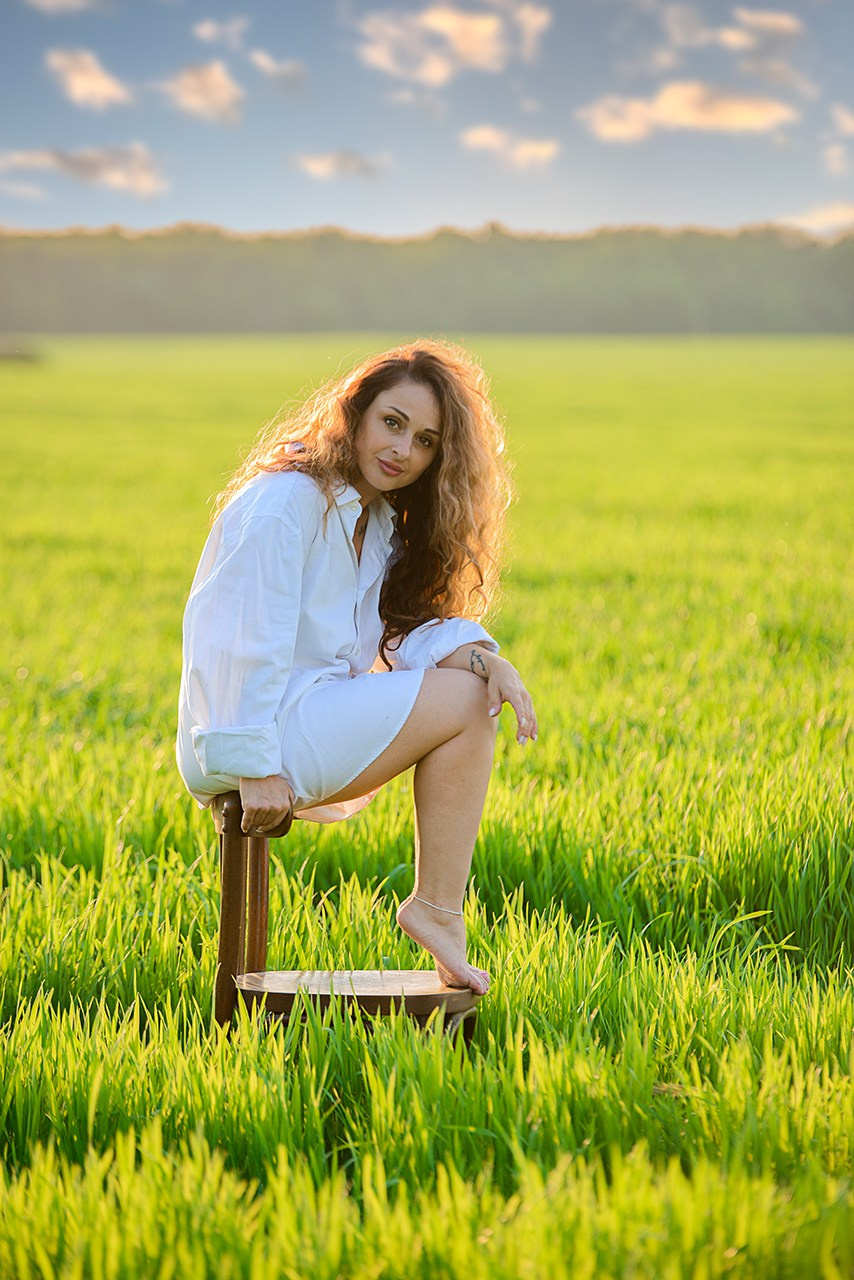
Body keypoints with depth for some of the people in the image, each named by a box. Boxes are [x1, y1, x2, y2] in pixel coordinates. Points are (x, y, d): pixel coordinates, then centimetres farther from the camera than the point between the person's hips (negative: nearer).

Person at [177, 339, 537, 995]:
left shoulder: (380, 523, 15)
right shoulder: (284, 502, -14)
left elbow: (409, 626, 9)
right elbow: (244, 642, -19)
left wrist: (481, 655, -12)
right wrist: (255, 767, -21)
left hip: (317, 729, 10)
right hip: (245, 742, -9)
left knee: (473, 674, 2)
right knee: (462, 702, -13)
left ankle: (438, 907, -5)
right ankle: (436, 909, -9)